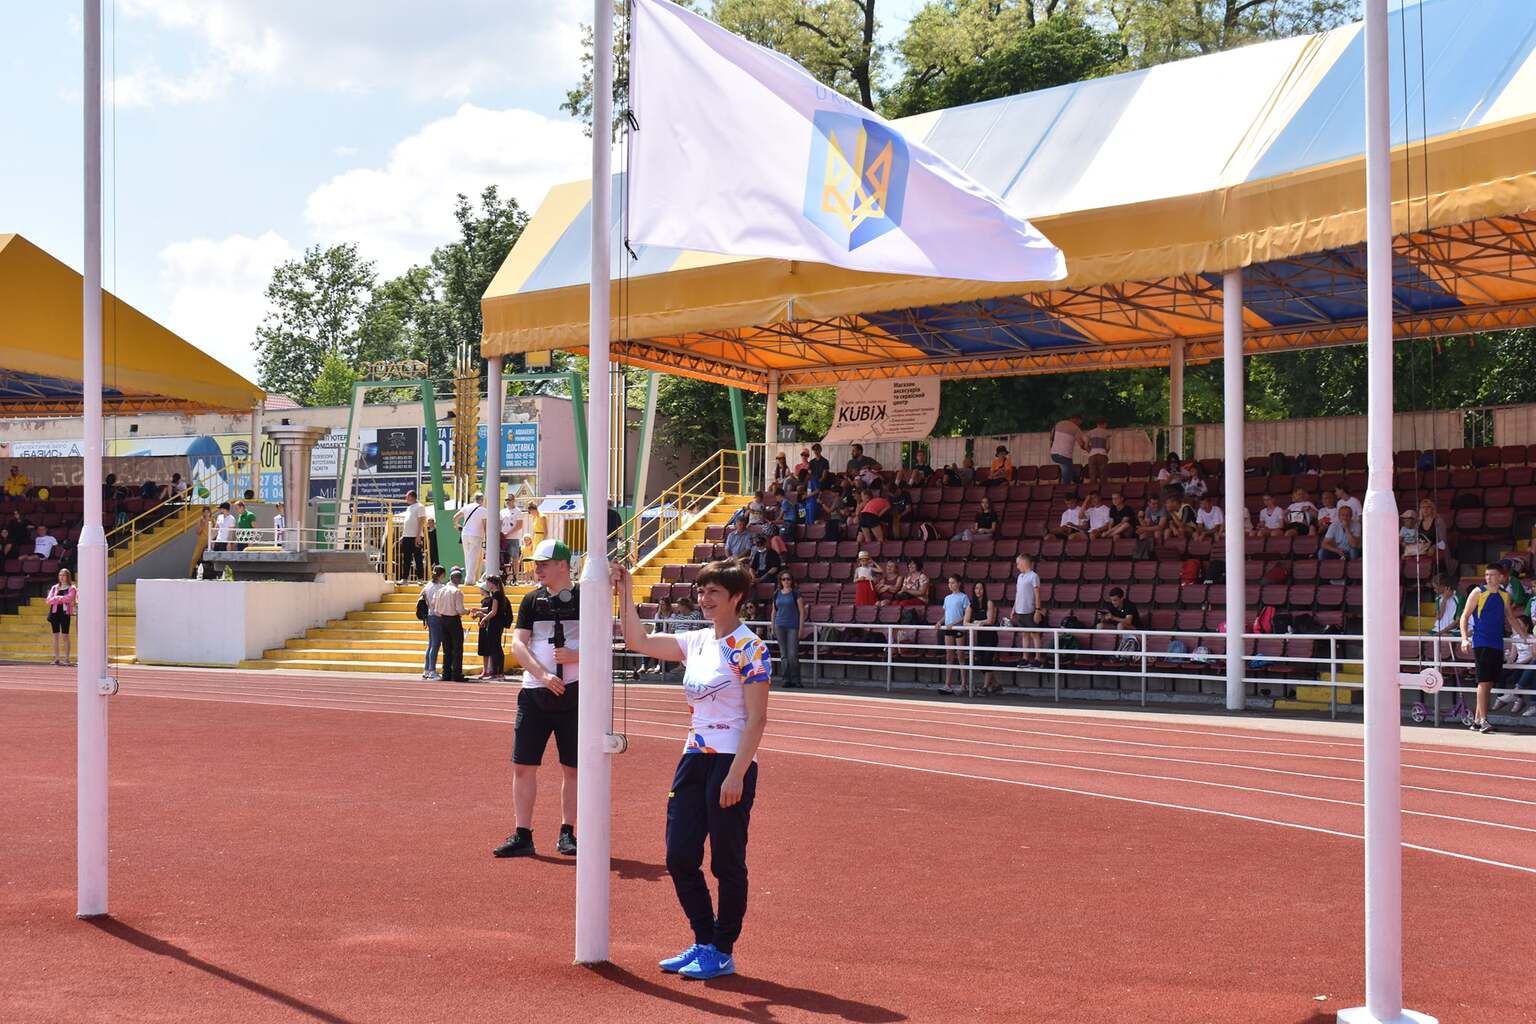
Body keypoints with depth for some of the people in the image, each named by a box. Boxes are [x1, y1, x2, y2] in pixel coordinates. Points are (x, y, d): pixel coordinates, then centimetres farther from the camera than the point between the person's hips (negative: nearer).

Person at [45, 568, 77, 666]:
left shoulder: (71, 588, 2)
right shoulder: (54, 587, 14)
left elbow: (69, 598, -15)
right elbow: (49, 600, 2)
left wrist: (56, 598, -5)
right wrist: (62, 598, -12)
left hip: (65, 613, -4)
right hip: (55, 612, 4)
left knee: (65, 636, -5)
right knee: (56, 636, 4)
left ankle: (66, 658, -4)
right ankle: (56, 659, 7)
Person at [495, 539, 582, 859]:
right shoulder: (532, 600, 7)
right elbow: (518, 644, -1)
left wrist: (575, 657, -20)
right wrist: (543, 675, -15)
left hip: (574, 692, -3)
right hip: (534, 693, 3)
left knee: (573, 768, 4)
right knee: (523, 766, 1)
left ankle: (567, 833, 17)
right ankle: (522, 835, 8)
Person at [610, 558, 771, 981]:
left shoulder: (749, 648, -10)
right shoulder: (695, 642, 11)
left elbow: (757, 718, -14)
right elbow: (639, 642, 17)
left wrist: (736, 775, -19)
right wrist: (625, 593, 7)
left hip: (731, 763, -8)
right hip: (694, 759, 8)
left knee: (727, 862, 2)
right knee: (679, 858, 8)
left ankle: (723, 952, 14)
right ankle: (703, 942, 22)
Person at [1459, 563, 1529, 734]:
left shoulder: (1505, 595, 11)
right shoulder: (1478, 593, -3)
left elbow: (1510, 619, 23)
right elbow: (1464, 617, -3)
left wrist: (1525, 636, 22)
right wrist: (1464, 638, -15)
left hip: (1497, 643, 5)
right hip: (1481, 642, -5)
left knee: (1490, 682, 6)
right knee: (1484, 681, -12)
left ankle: (1476, 720, 13)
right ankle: (1483, 720, -12)